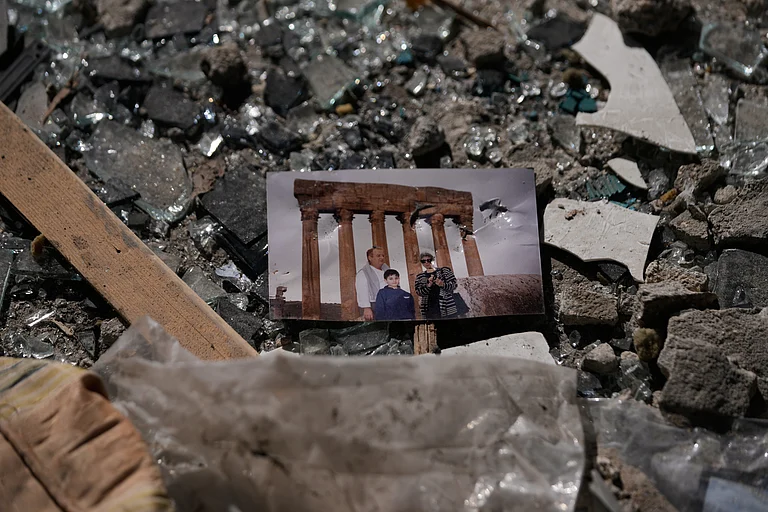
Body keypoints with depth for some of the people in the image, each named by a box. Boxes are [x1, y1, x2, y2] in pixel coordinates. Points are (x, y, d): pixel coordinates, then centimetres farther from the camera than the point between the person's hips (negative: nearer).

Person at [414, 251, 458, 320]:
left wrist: (443, 284, -16)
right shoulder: (419, 277, 14)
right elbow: (419, 292, 4)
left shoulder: (444, 270, 7)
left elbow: (454, 284, 3)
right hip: (430, 310, 2)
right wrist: (429, 285, -12)